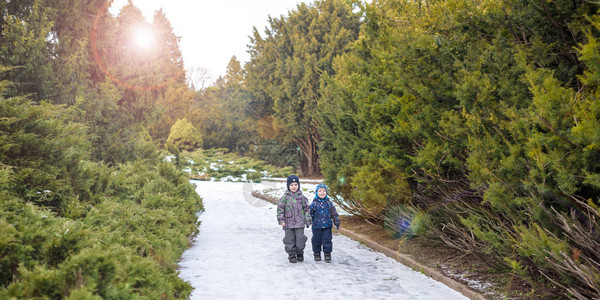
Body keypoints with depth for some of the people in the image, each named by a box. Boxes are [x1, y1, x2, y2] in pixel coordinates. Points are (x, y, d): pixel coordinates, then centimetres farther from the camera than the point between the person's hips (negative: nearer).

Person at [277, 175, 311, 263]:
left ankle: (300, 253, 21)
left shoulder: (301, 197, 5)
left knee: (300, 239, 0)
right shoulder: (285, 197, -1)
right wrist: (281, 220, -8)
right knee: (290, 240, 3)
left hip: (299, 223, 1)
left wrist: (307, 220, 7)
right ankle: (292, 255, 15)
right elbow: (280, 208, -1)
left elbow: (307, 209, 11)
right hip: (288, 223, -1)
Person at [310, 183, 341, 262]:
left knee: (327, 240, -1)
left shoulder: (329, 203, 4)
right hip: (317, 226, 0)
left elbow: (334, 213, 10)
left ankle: (327, 254, 7)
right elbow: (311, 214, 8)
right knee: (316, 240, 8)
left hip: (327, 226, 1)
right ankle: (317, 253, 24)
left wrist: (337, 223, 8)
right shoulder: (314, 203, -1)